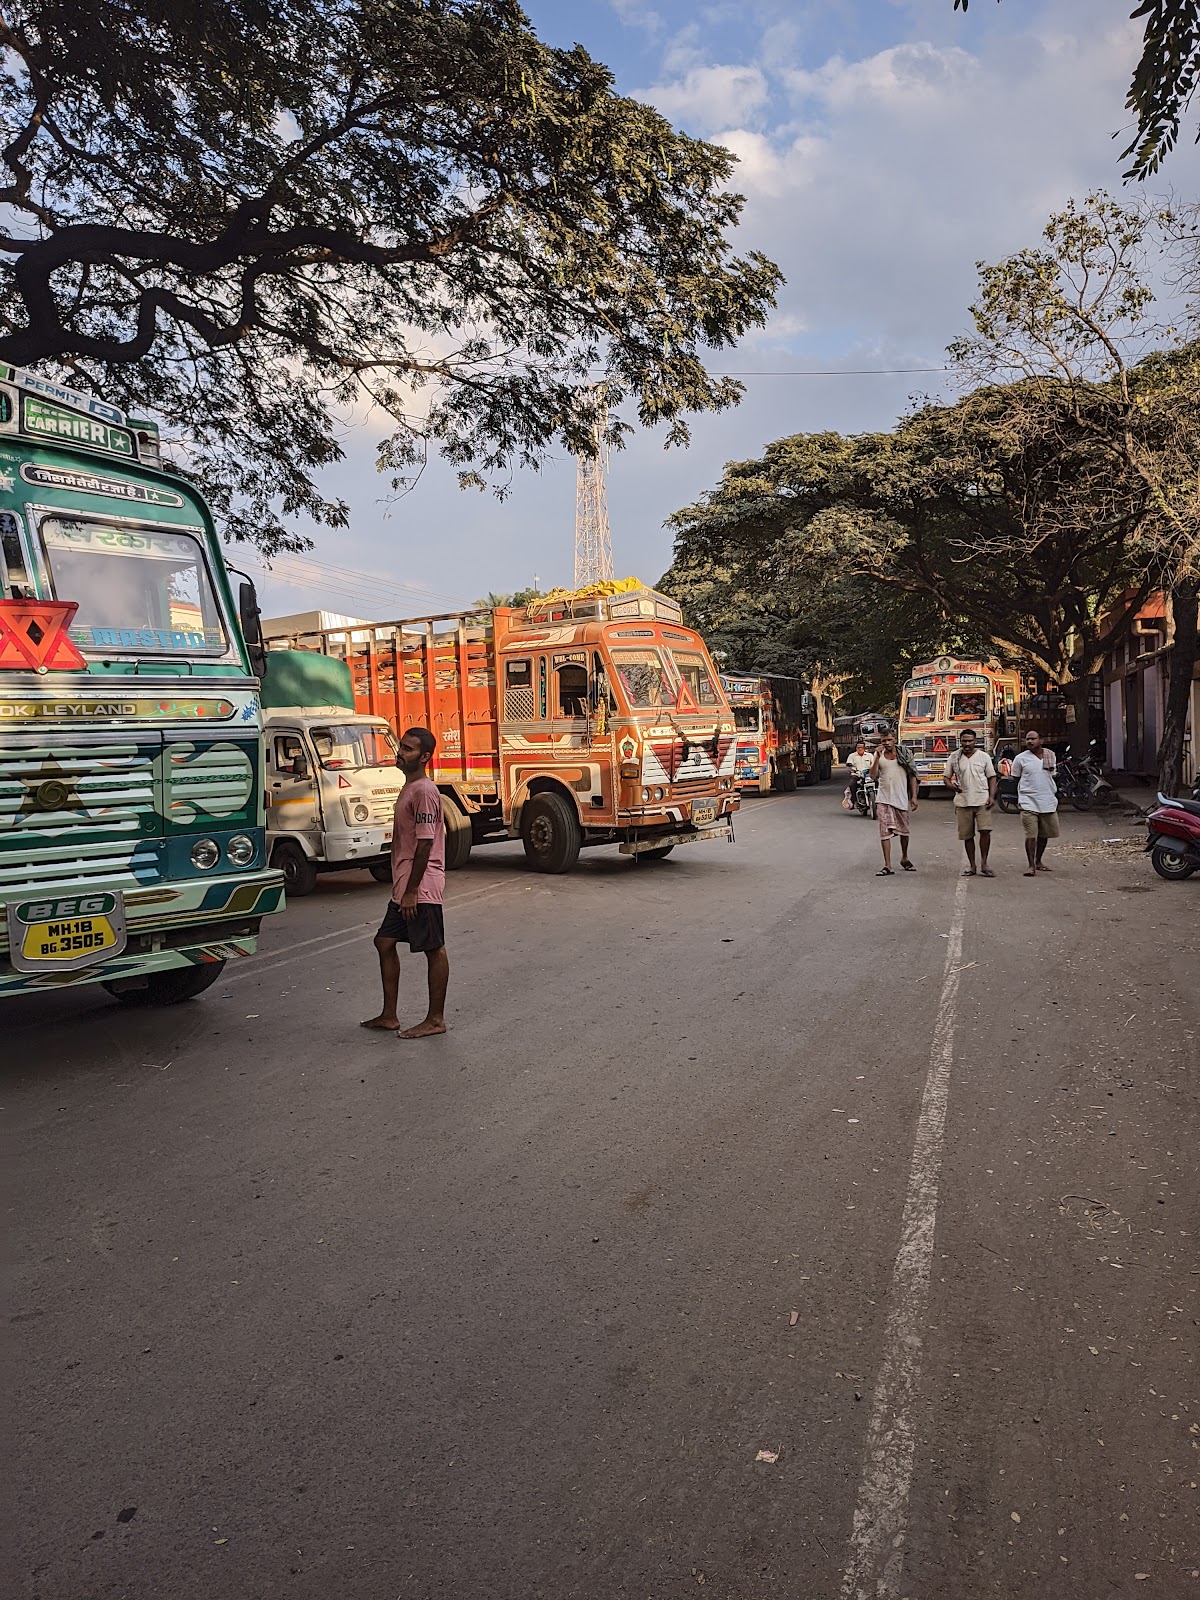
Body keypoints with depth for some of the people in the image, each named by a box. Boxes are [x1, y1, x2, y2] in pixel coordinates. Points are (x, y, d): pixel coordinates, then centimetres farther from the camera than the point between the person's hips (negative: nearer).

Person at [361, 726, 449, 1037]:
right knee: (385, 942, 14)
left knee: (434, 950, 0)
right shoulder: (409, 788, 14)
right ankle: (389, 1016, 22)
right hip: (404, 887, 11)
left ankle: (435, 1020, 10)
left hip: (420, 888, -11)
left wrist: (412, 891, -20)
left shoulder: (424, 792, -17)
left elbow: (425, 844, -20)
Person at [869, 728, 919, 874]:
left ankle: (904, 858, 35)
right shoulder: (878, 756, 3)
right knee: (885, 832, -7)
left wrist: (914, 796, -2)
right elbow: (873, 775, -9)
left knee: (903, 831, 13)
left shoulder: (904, 754, 1)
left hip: (901, 798, 0)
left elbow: (912, 776, 3)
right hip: (883, 799, 0)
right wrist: (877, 757, -18)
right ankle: (887, 866, -6)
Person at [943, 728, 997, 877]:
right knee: (967, 835, 4)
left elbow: (992, 777, 9)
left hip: (982, 800, -1)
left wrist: (992, 796, -2)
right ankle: (972, 866, 14)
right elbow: (946, 777, 11)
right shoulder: (954, 757, 6)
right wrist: (951, 786, -12)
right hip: (962, 802, 1)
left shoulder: (984, 756, 6)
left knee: (985, 830, -13)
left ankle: (984, 863, 0)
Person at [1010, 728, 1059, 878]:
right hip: (1029, 803, -4)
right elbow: (1016, 780, 5)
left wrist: (1056, 796, 19)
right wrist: (1020, 798, 2)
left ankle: (1038, 861, 27)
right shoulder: (1021, 758, -3)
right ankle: (1031, 865, -3)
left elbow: (1052, 776, 19)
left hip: (1048, 802, 4)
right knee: (1031, 835, -10)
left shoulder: (1050, 755, 8)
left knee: (1044, 834, 12)